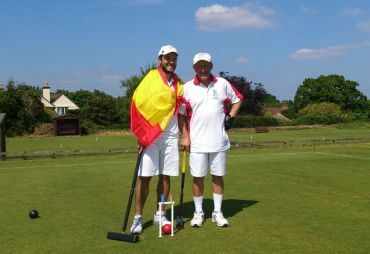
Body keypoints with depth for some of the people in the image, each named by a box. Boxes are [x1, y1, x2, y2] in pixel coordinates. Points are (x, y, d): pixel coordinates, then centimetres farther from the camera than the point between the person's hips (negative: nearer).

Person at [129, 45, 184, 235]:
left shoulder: (179, 84, 11)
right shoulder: (150, 78, -2)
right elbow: (137, 105, -6)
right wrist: (140, 133, -12)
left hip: (171, 137, 4)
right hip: (150, 136, -4)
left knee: (165, 177, 7)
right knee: (144, 177, -4)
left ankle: (159, 214, 19)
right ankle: (138, 218, 4)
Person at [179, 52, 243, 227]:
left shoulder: (223, 84, 4)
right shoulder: (187, 88, 0)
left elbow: (237, 99, 17)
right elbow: (181, 113, 3)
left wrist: (230, 117, 4)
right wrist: (185, 136, -3)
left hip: (218, 140, 2)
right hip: (197, 142, -1)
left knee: (218, 176, 8)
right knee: (198, 177, 3)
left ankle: (217, 213, 20)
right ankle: (198, 213, 18)